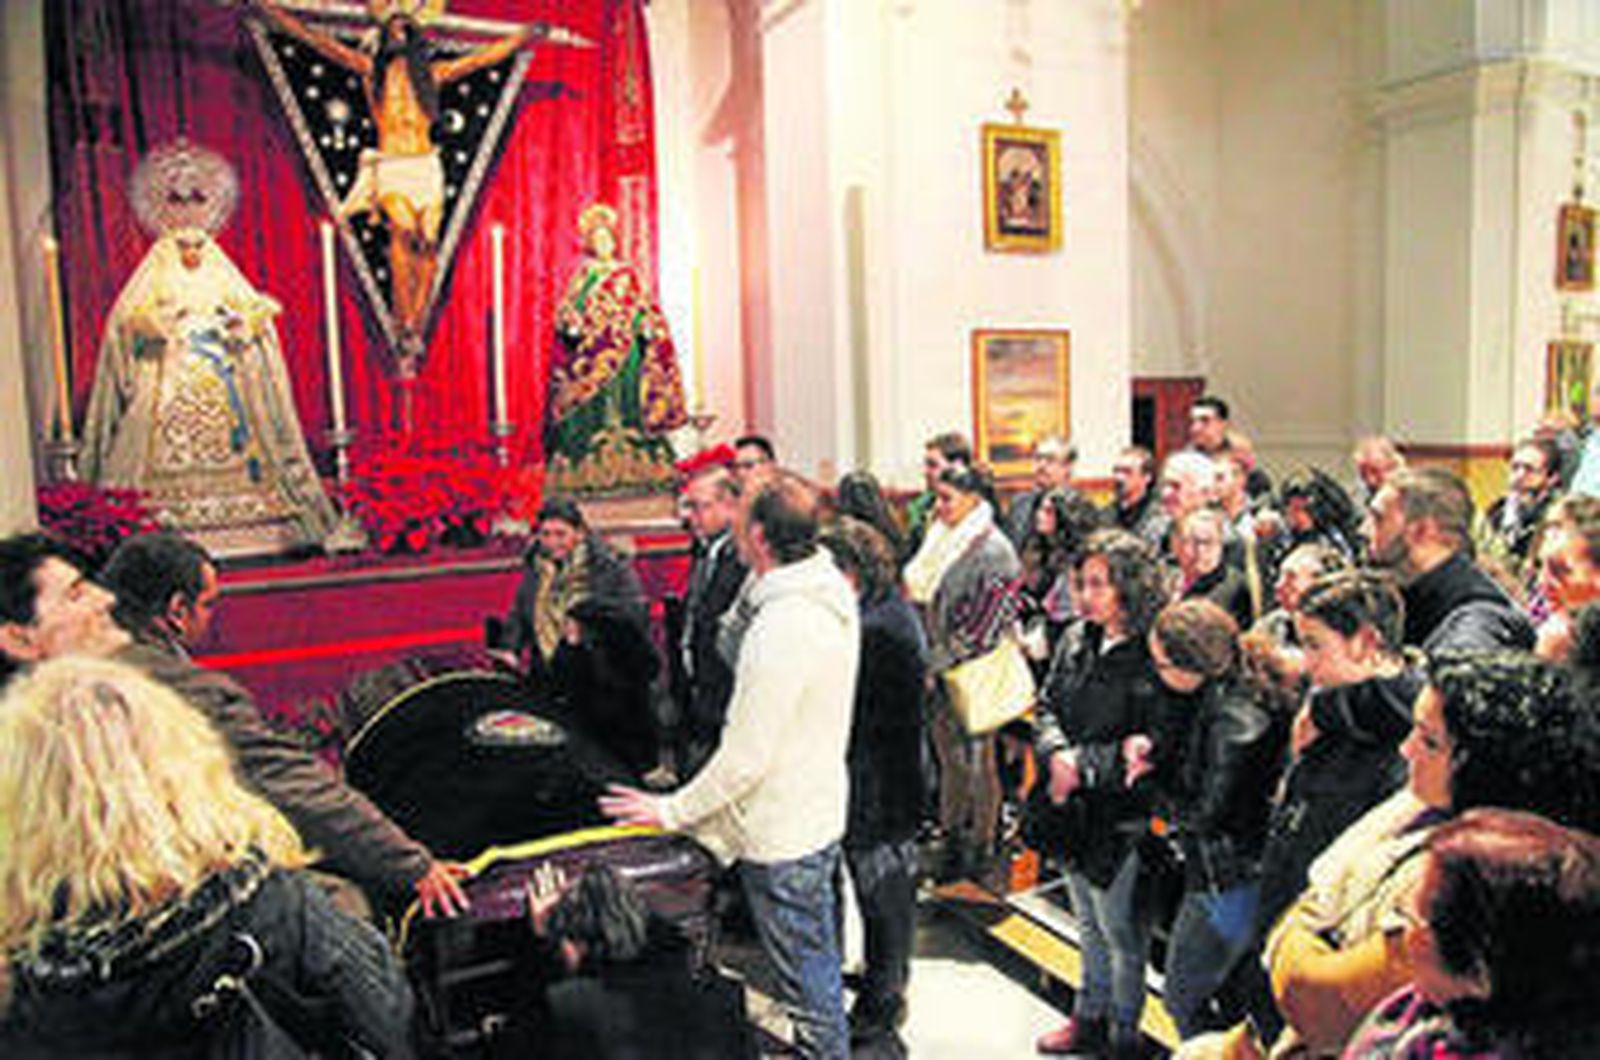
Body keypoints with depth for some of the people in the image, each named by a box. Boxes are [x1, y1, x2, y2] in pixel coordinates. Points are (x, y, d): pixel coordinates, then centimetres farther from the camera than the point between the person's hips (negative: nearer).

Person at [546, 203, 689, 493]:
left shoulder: (628, 274, 12)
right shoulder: (583, 274, 10)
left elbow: (644, 309, 10)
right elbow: (568, 312, 4)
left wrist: (646, 328, -7)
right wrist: (574, 328, -14)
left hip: (626, 352, 1)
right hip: (591, 355, -1)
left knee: (629, 405, -2)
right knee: (592, 411, -6)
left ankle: (634, 468, 1)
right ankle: (589, 472, -6)